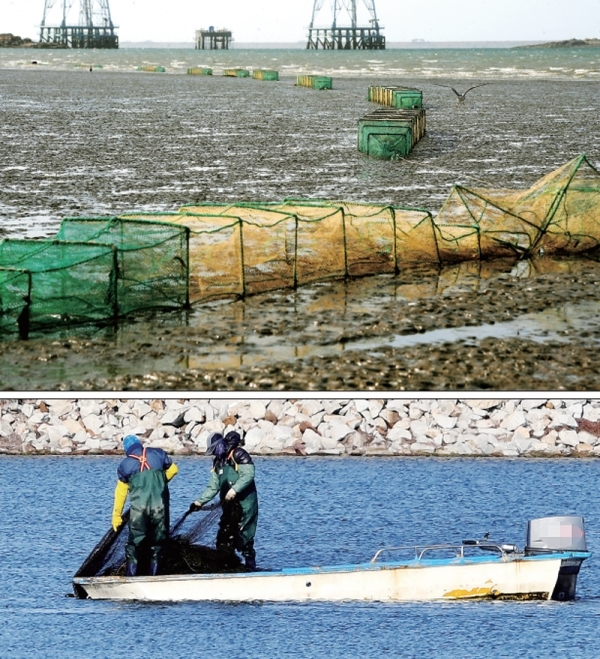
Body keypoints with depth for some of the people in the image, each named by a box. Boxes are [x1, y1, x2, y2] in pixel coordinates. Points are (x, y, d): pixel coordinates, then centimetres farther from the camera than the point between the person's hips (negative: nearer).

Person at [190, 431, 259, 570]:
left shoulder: (239, 455, -8)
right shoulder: (218, 462, 16)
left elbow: (248, 474, -20)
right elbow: (213, 487, 16)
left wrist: (234, 490, -28)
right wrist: (200, 502, 4)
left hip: (245, 504, -8)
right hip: (230, 506, 8)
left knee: (244, 537, -8)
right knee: (224, 538, 6)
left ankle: (250, 567, -1)